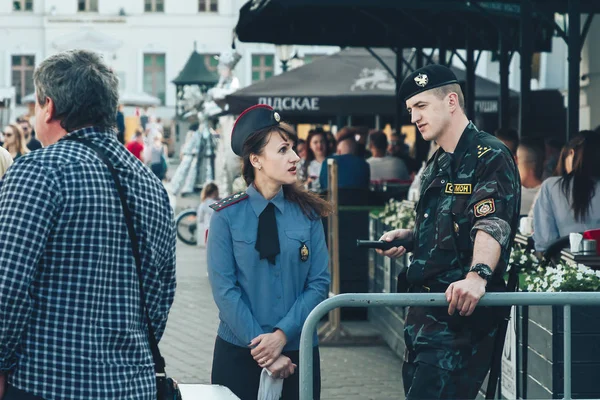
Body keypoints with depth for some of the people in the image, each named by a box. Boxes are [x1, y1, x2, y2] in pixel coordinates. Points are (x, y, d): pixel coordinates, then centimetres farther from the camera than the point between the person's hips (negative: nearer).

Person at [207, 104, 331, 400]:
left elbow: (319, 283, -4)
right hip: (238, 353, -2)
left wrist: (281, 335, -15)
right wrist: (262, 347, -15)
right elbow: (224, 289, -9)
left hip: (298, 352, 2)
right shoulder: (227, 216, -5)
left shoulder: (308, 214, 1)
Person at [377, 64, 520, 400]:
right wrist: (410, 237, 12)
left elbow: (492, 224, -26)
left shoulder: (490, 156, -10)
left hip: (462, 313, -9)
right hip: (425, 314, 9)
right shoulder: (438, 165, 18)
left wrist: (477, 275, -43)